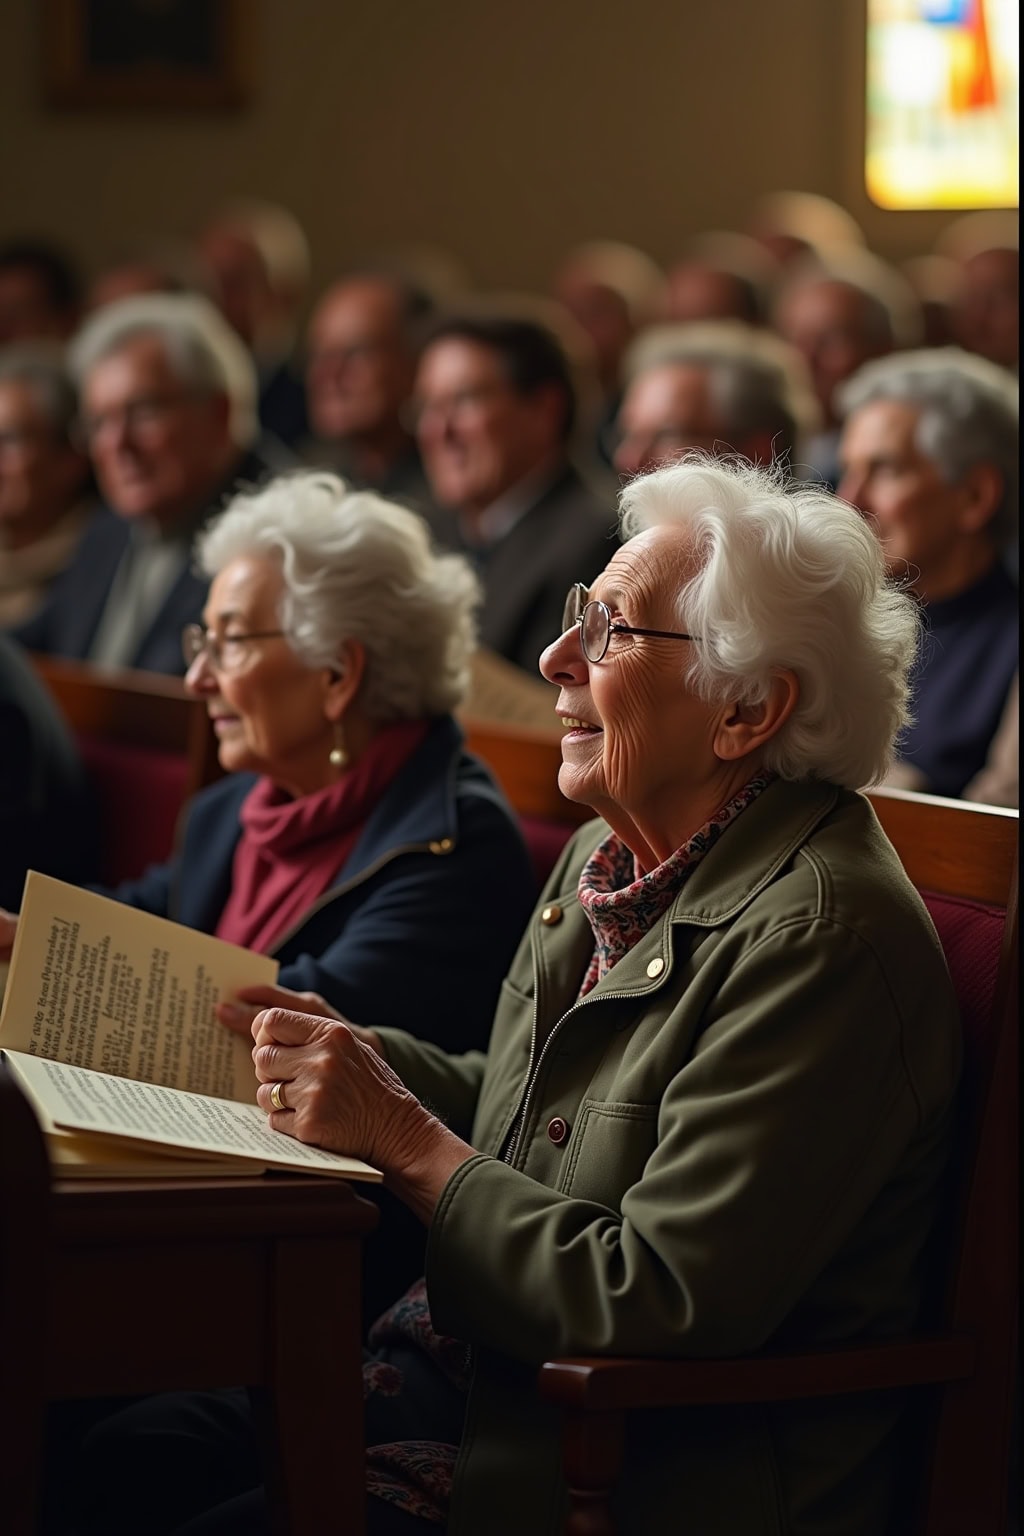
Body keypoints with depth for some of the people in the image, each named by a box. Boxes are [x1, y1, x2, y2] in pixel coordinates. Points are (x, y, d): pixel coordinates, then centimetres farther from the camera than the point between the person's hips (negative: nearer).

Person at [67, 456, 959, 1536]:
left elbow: (661, 1304, -24)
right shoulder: (609, 856, 9)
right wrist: (350, 1058, 2)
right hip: (477, 1370, 9)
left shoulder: (821, 934, -22)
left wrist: (405, 1138, -16)